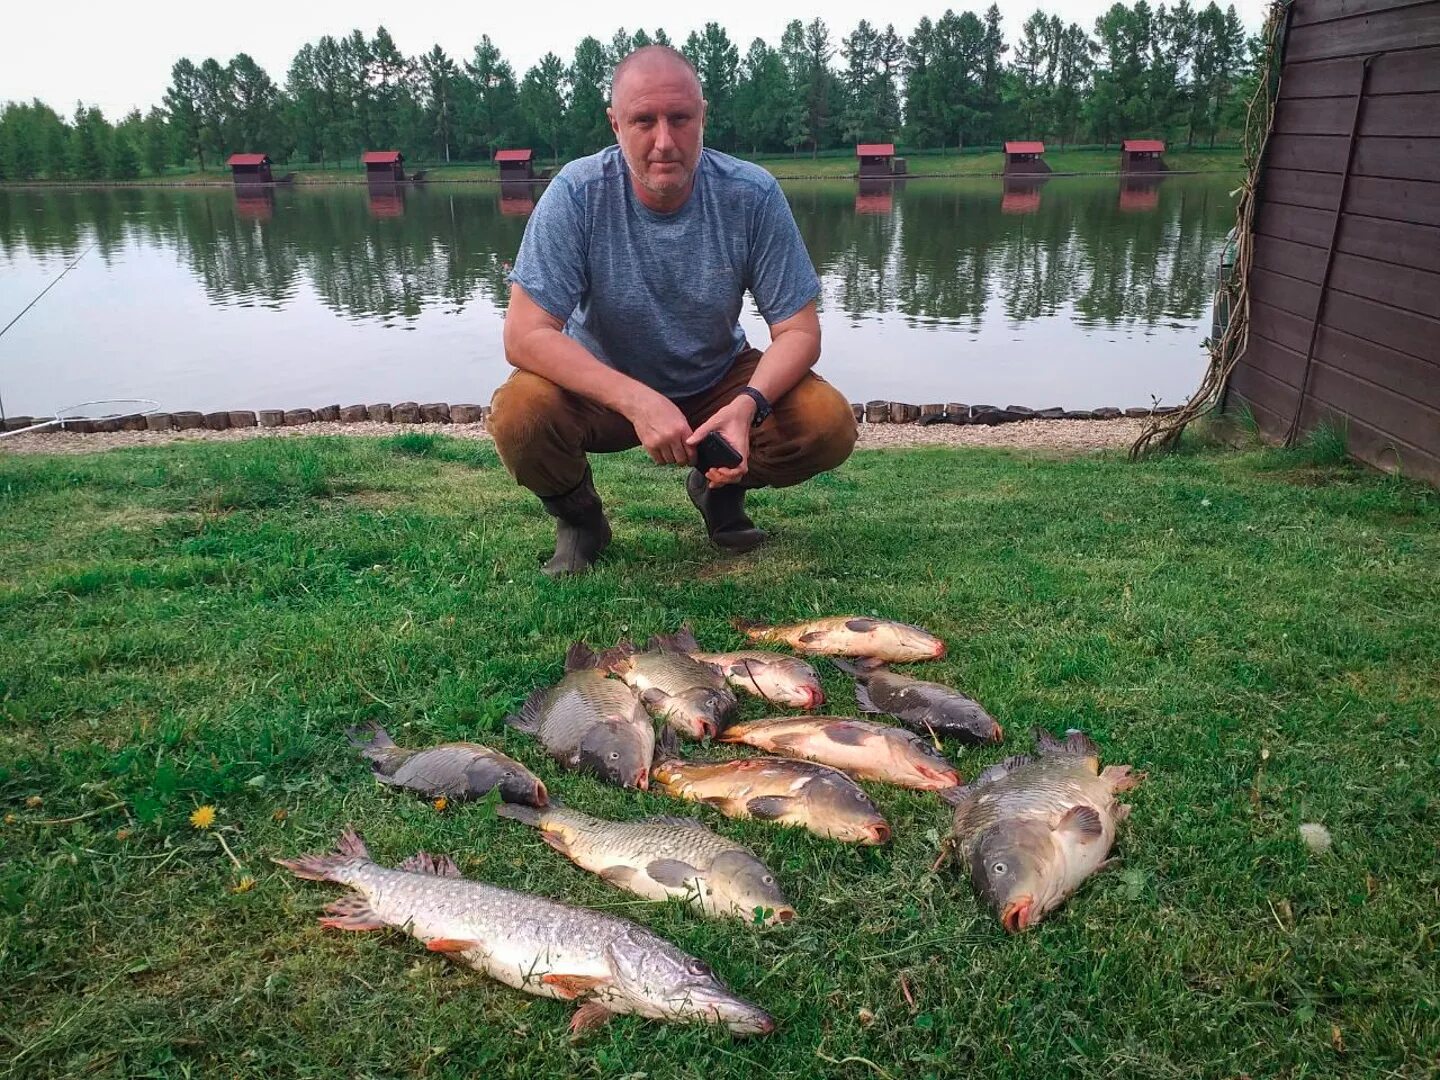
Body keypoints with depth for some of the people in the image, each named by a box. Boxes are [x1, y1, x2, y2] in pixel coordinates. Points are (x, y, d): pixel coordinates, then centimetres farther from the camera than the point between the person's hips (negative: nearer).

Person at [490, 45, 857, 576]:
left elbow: (798, 330, -14)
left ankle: (721, 488, 11)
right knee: (517, 416, -31)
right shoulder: (576, 193, -21)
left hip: (718, 380, 2)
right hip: (604, 386, -1)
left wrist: (747, 404, -35)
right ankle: (577, 516, 4)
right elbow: (525, 334, -26)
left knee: (831, 425, -22)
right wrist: (637, 402, -39)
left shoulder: (752, 194, -17)